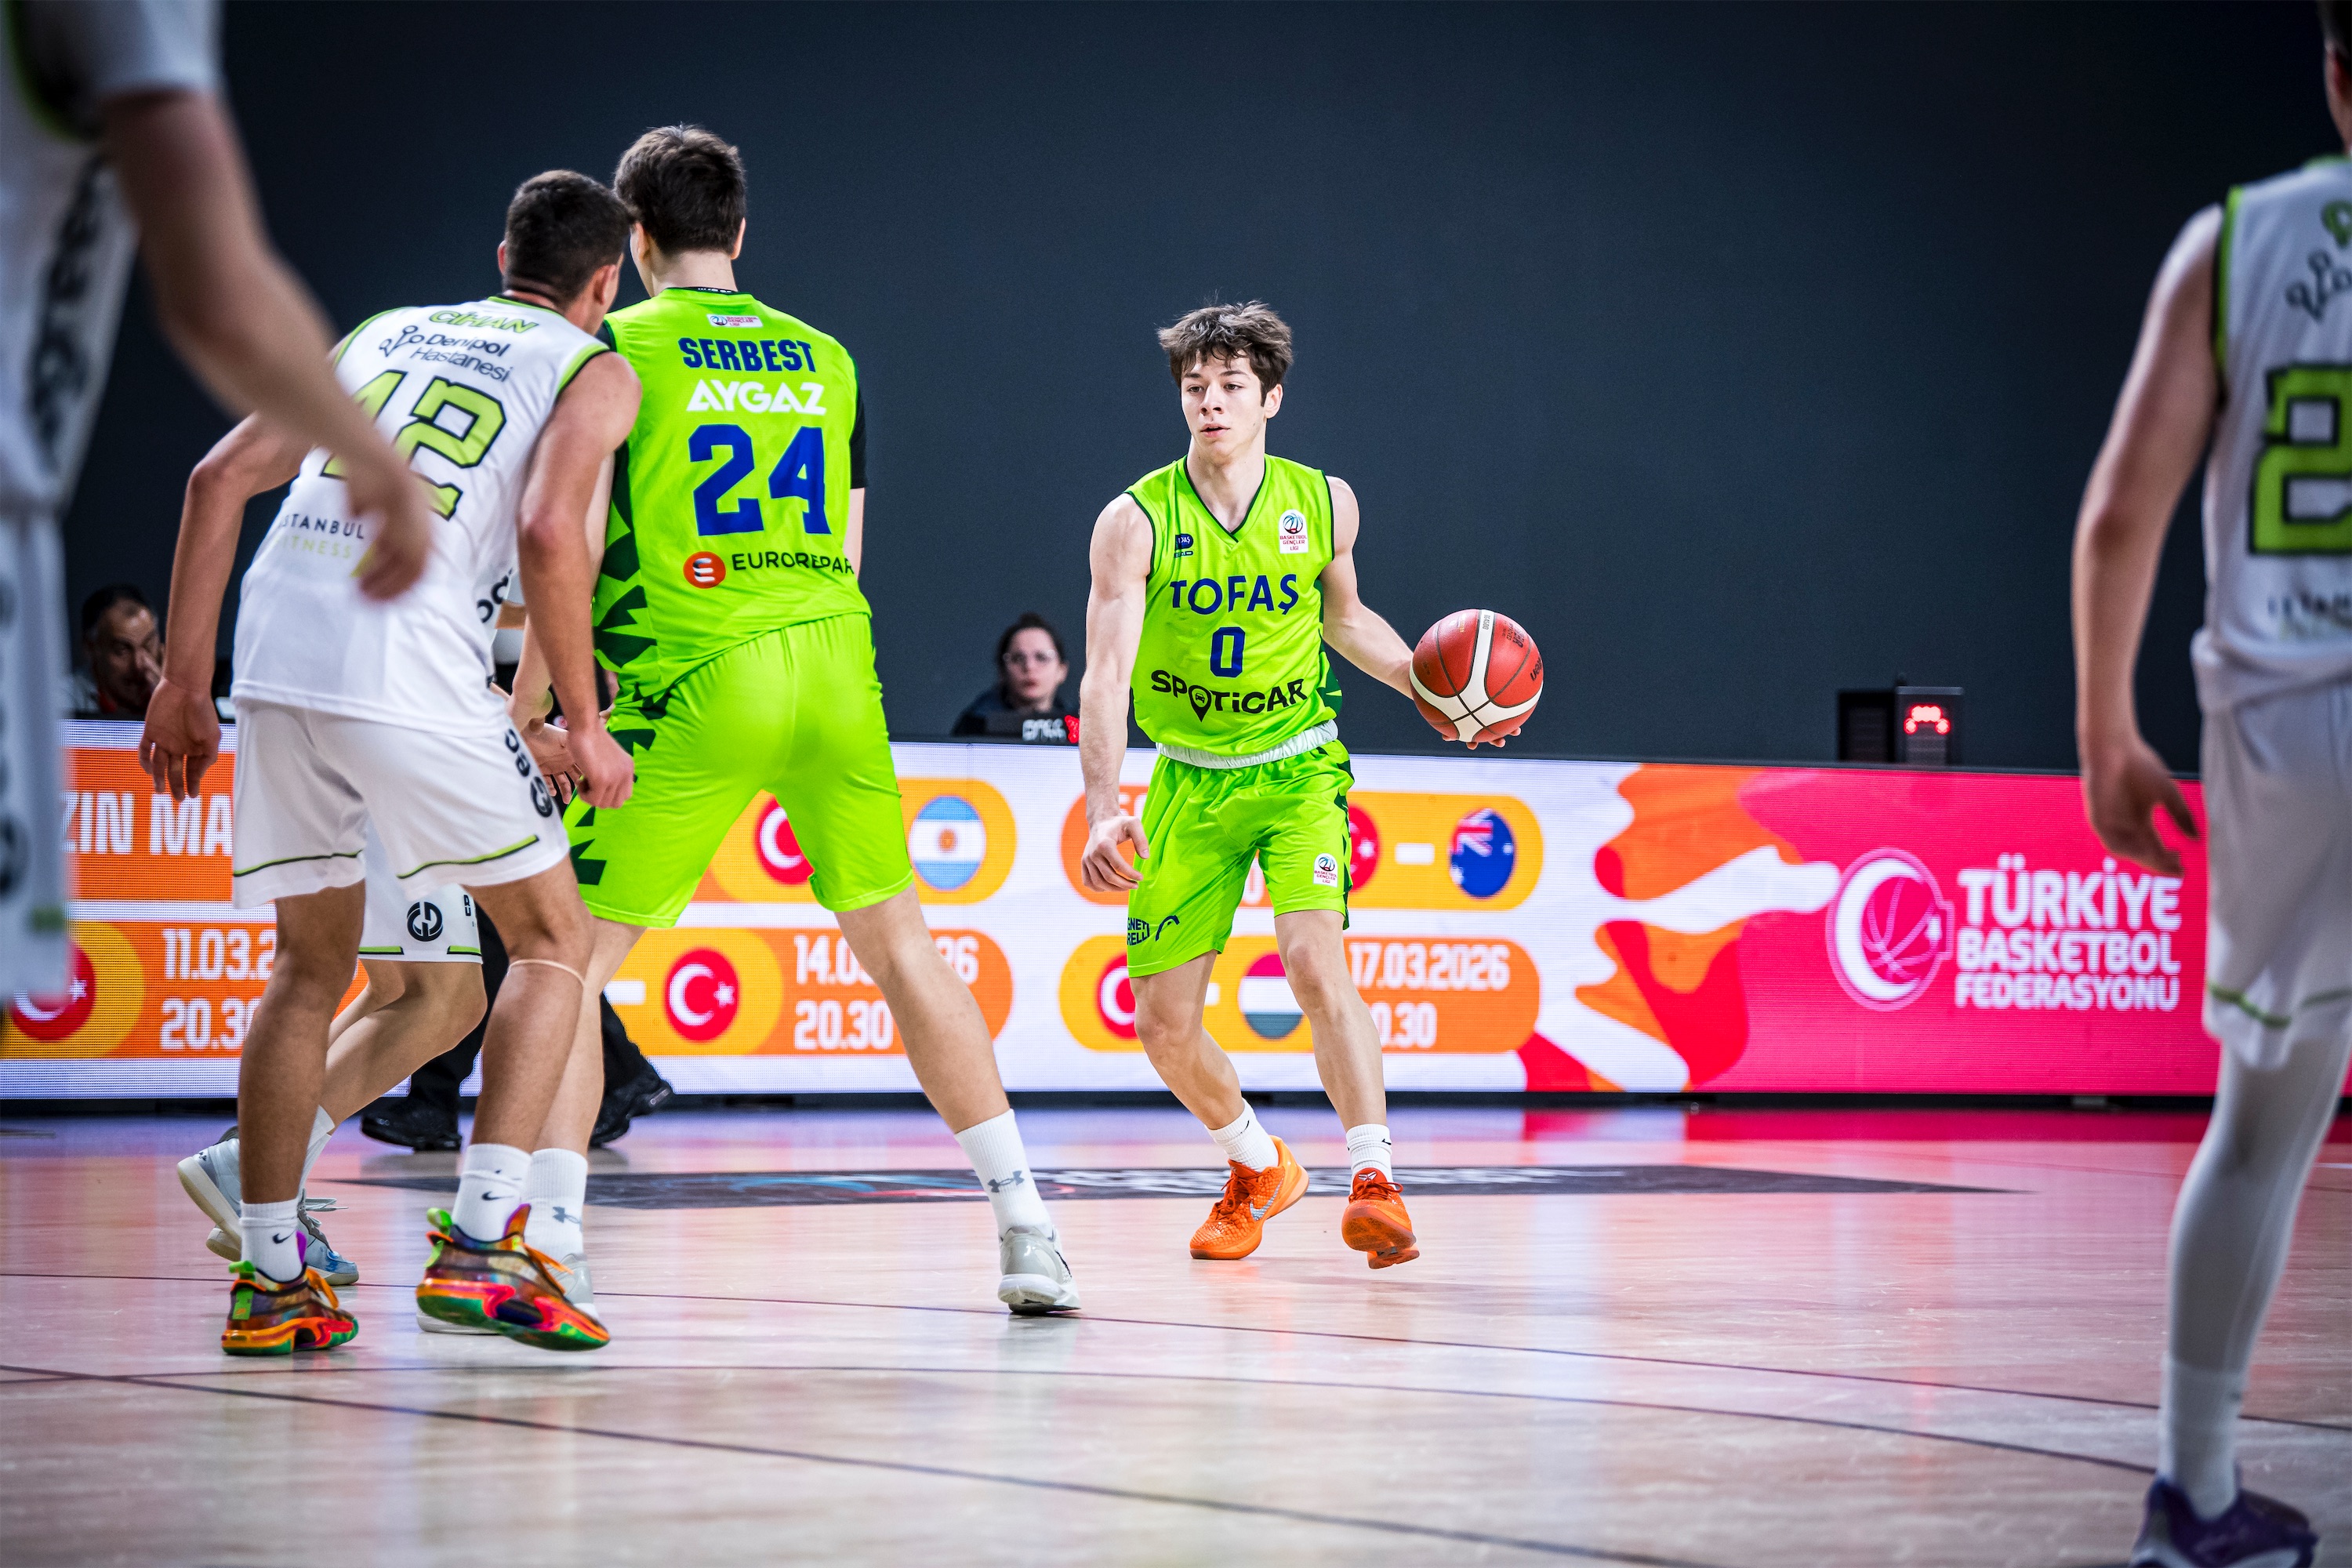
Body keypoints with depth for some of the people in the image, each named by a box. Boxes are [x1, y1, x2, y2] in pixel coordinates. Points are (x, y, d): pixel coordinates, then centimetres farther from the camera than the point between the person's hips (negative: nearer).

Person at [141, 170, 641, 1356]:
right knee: (554, 943, 10)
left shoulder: (385, 333, 26)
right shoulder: (593, 371, 11)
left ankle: (269, 1279, 15)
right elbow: (549, 533, -8)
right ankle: (480, 1244, -3)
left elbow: (221, 478, 17)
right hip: (412, 671, -5)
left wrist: (183, 683, 18)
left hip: (275, 660, 5)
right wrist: (583, 722, 1)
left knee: (312, 967, 19)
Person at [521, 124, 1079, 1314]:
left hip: (694, 682, -5)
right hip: (834, 673, 5)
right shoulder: (825, 356, 16)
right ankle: (1027, 1232, 13)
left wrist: (526, 710, 5)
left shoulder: (618, 351, 1)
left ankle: (546, 1252, -6)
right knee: (897, 940, 15)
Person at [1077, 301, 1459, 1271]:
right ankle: (1259, 1170, 28)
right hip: (1191, 781, 1)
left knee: (1316, 962, -26)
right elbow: (1105, 675, -19)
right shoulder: (1136, 521, -12)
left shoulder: (1325, 503, -5)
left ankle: (1374, 1182, -22)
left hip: (1299, 766, -1)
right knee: (1163, 1026, 1)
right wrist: (1103, 809, -32)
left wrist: (1425, 682, 0)